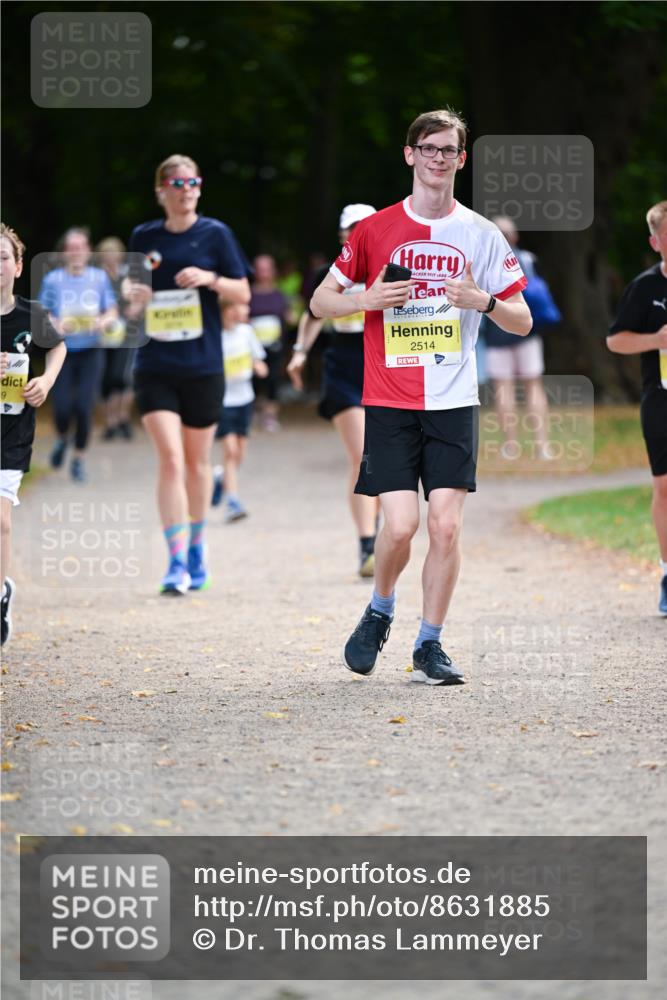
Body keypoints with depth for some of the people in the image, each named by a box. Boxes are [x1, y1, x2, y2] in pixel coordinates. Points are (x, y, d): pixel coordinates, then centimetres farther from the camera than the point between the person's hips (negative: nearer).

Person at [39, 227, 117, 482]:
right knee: (62, 407, -8)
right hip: (62, 351, 0)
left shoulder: (99, 277, 2)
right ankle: (62, 439, 27)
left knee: (84, 407, -7)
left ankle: (79, 459, 11)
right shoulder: (53, 279, 0)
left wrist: (103, 321, -16)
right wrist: (55, 324, -19)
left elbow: (113, 311, 6)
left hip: (90, 351, 0)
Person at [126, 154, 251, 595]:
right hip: (155, 366, 0)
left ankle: (196, 545, 33)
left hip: (203, 366, 0)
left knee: (197, 461, 11)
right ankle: (177, 562, -14)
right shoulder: (144, 238, 6)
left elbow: (243, 293, 2)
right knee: (170, 459, -12)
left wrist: (210, 279, -16)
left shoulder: (215, 234, 0)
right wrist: (134, 293, -5)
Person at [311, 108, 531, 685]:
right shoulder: (375, 230, 3)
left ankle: (429, 646, 7)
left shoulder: (482, 235, 5)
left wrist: (484, 301, -14)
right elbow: (320, 302, 9)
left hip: (454, 403, 1)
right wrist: (367, 300, -11)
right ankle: (380, 613, 18)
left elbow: (523, 322, 7)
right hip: (390, 403, -1)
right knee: (400, 525, -11)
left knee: (446, 525, -6)